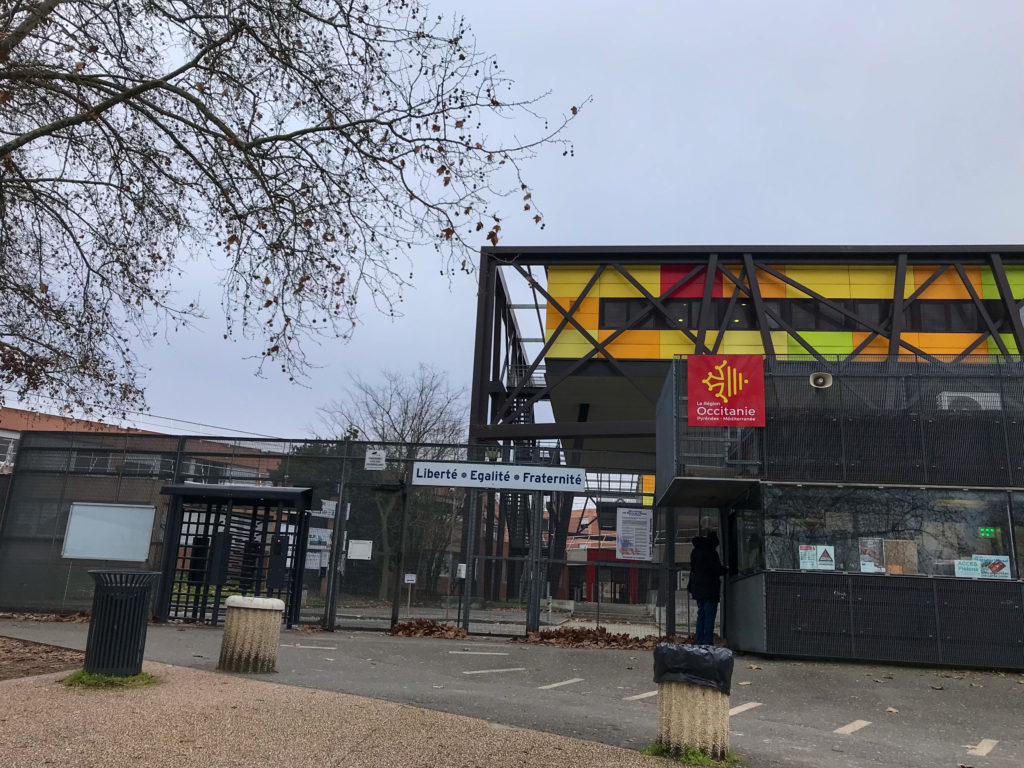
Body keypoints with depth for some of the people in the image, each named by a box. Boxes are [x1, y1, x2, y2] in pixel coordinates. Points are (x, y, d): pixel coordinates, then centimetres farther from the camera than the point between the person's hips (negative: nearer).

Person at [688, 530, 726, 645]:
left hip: (697, 587, 8)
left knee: (701, 614, 14)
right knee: (710, 614, -4)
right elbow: (718, 569, -13)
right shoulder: (710, 552, -14)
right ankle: (707, 642, -6)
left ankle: (699, 641, 14)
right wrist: (725, 569, 6)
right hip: (709, 588, -8)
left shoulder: (696, 551, 11)